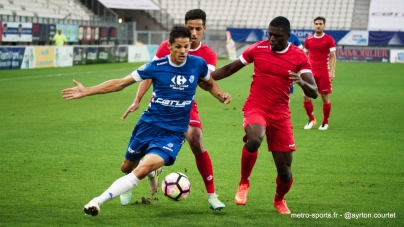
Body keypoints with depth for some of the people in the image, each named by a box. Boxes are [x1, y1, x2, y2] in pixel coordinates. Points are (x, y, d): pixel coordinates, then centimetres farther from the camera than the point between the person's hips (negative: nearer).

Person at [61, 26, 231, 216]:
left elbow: (210, 83, 17)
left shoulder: (198, 64, -7)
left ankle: (99, 201, -22)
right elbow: (120, 83, -5)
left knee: (143, 170, -25)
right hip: (148, 125, 2)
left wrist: (221, 96, -5)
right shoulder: (157, 66, -10)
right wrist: (86, 91, -10)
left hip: (173, 133, -2)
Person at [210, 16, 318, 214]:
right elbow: (231, 68, 11)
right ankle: (244, 183, -10)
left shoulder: (299, 57, -5)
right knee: (254, 139, -36)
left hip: (280, 114, 1)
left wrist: (302, 82, -32)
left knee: (285, 171, 1)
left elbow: (314, 92, -10)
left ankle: (279, 199, 37)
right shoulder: (258, 48, -3)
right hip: (255, 108, -1)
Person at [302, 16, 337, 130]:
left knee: (325, 97, 2)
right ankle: (311, 120, 11)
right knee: (306, 96, -5)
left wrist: (332, 71, -12)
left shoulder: (329, 39, -1)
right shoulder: (308, 39, 7)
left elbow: (333, 56, -2)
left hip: (324, 72, -3)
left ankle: (325, 122, 16)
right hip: (311, 72, 3)